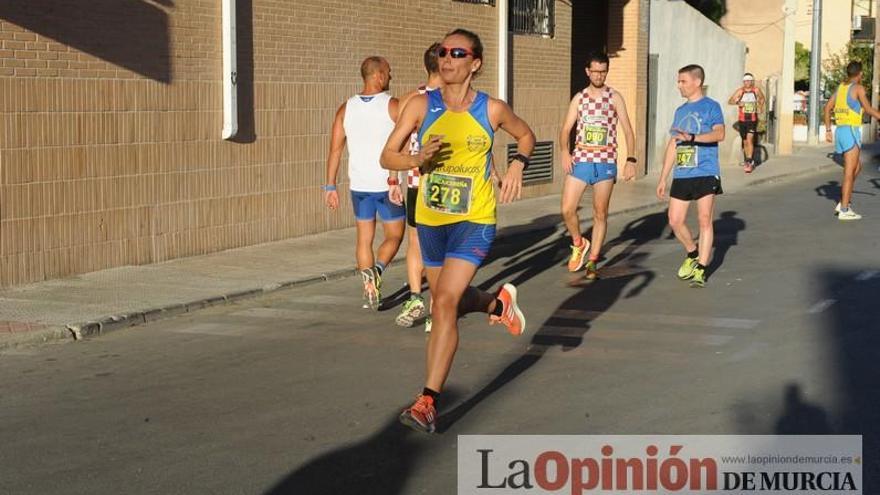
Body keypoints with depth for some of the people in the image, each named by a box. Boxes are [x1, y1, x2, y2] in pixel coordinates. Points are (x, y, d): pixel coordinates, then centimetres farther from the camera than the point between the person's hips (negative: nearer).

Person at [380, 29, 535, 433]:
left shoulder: (492, 110, -6)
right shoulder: (422, 105, -6)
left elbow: (526, 135, 14)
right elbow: (387, 156, -7)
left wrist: (517, 165, -5)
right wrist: (418, 159, -27)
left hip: (474, 221, -4)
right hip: (430, 220, 4)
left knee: (445, 302, -17)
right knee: (450, 300, 21)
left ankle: (428, 402, -15)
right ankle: (497, 303, 55)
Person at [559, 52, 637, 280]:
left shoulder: (615, 97, 3)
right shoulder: (579, 98, 8)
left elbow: (628, 130, 3)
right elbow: (566, 129, 7)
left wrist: (630, 160, -7)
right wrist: (565, 152, -11)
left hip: (606, 163, -1)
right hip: (580, 161, 1)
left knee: (600, 214, 2)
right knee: (567, 210, -7)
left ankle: (592, 261, 10)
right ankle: (578, 244, 20)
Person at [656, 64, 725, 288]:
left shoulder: (711, 106, -2)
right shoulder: (680, 111, 18)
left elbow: (719, 134, -20)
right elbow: (672, 145, 21)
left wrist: (692, 137, -33)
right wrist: (663, 178, 19)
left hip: (705, 174, -6)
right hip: (681, 176, 6)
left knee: (704, 221, -3)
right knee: (675, 221, 3)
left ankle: (700, 270, 2)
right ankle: (693, 255, 27)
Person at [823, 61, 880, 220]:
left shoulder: (840, 87, 14)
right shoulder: (858, 88, -8)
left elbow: (827, 108, 13)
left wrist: (828, 130, 16)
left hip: (840, 130, 8)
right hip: (851, 131, -8)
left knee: (857, 167, 19)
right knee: (849, 172, -4)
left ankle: (844, 202, 13)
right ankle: (844, 210, -4)